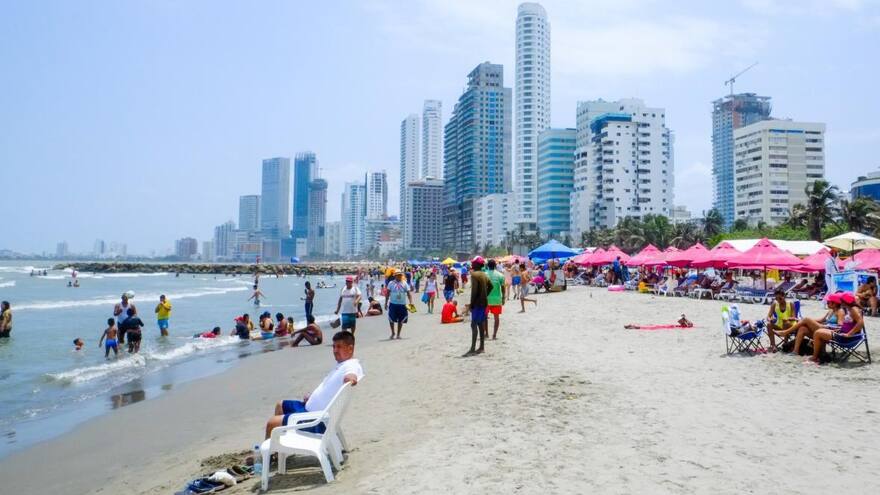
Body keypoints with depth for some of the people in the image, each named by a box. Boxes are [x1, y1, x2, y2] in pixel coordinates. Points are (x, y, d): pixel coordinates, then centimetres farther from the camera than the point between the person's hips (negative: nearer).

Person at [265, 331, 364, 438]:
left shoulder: (352, 366, -21)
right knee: (280, 405, 30)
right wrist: (311, 396, 14)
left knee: (271, 423, -11)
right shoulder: (341, 365, 11)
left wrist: (350, 378, -61)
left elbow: (352, 376, -45)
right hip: (310, 407, 11)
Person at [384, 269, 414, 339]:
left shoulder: (404, 283, 2)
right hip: (393, 304, -1)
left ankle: (398, 334, 21)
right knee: (391, 319, -1)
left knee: (401, 320, 7)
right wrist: (386, 303, 2)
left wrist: (411, 302, -12)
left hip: (402, 304, 1)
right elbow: (388, 294, 5)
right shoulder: (391, 283, 1)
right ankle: (392, 333, 19)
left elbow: (408, 293, 0)